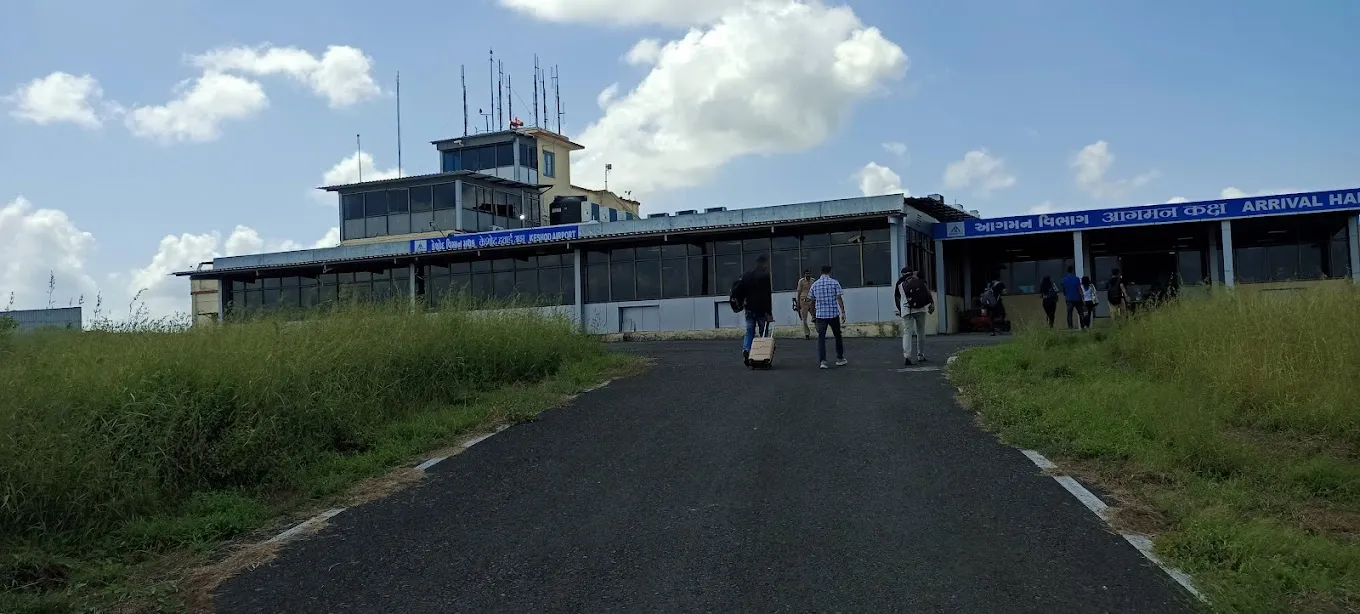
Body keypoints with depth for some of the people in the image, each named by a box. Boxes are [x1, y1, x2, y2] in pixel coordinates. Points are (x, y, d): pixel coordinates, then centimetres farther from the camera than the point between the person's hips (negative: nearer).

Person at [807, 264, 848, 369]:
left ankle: (822, 361, -8)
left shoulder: (814, 285, 6)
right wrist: (843, 312, -9)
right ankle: (840, 359, 21)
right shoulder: (834, 283, -2)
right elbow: (839, 298, -9)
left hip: (820, 315, 1)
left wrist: (813, 315, 20)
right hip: (833, 314, -1)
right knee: (838, 336, 15)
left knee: (821, 338, 2)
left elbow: (812, 302, 10)